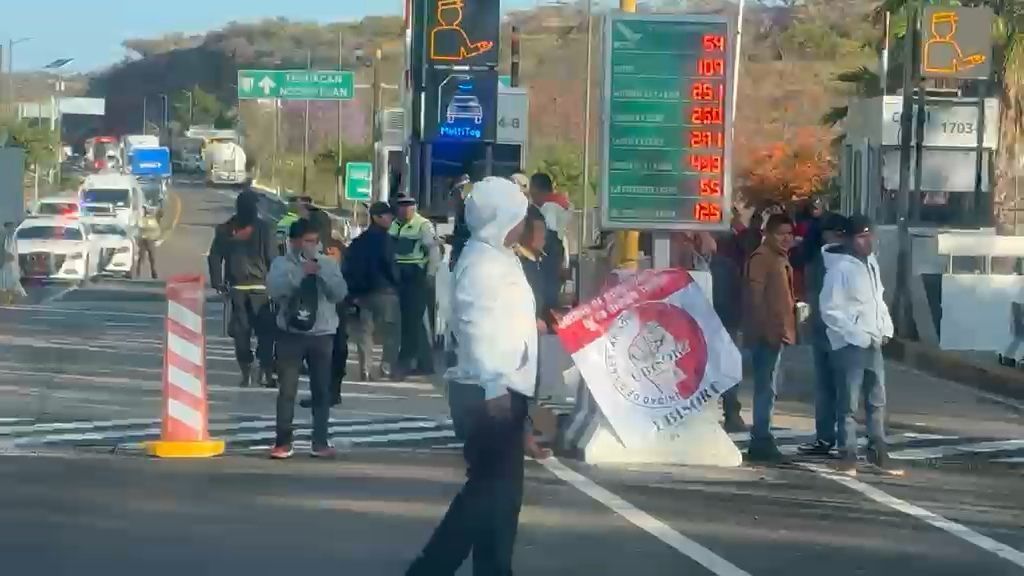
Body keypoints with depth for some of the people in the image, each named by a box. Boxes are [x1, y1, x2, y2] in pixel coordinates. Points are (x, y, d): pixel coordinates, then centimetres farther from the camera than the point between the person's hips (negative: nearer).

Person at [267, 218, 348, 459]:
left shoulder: (327, 264, 7)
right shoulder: (282, 264, 0)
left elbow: (340, 293, -3)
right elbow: (274, 290, -16)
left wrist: (322, 273, -14)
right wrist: (301, 273, -21)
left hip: (322, 334, 2)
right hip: (291, 333, -2)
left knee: (322, 390, 5)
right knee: (287, 389, -4)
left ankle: (320, 442, 12)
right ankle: (283, 442, 1)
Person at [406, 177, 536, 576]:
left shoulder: (499, 257, 17)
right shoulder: (481, 262, -15)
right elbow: (477, 328, -23)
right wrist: (493, 387, -26)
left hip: (504, 388, 10)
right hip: (490, 392, -10)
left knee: (499, 488, 12)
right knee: (490, 488, -8)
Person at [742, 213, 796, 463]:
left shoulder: (780, 259, 18)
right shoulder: (761, 257, -11)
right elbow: (755, 297, -18)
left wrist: (786, 329, 17)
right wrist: (767, 329, -22)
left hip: (777, 334, 10)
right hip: (766, 334, -10)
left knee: (767, 388, 12)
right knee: (766, 387, -10)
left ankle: (761, 440, 18)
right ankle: (761, 441, -9)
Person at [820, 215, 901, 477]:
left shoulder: (871, 263, 9)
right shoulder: (840, 268, -13)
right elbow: (830, 310, -15)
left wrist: (886, 329, 4)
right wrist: (859, 336, -17)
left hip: (873, 342, 8)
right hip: (850, 344, -7)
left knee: (877, 401, 11)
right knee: (849, 403, -3)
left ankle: (878, 452, 19)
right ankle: (848, 456, 2)